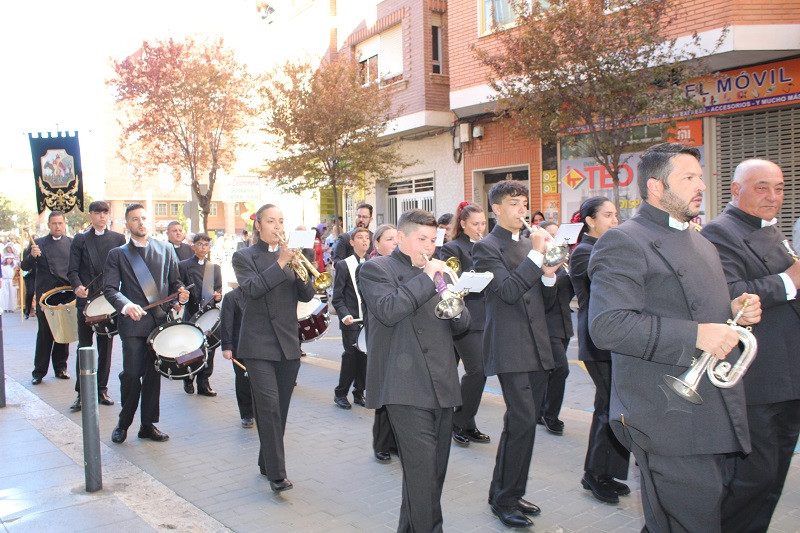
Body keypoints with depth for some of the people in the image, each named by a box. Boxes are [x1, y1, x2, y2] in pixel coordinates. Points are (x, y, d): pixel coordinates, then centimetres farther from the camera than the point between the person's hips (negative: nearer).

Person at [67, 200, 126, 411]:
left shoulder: (118, 239, 8)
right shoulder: (80, 239, 6)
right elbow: (73, 270, 1)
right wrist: (77, 286, -18)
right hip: (86, 300, -1)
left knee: (106, 347, 8)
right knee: (84, 347, 3)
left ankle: (102, 389, 18)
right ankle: (81, 393, 10)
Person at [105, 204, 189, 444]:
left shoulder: (166, 249, 13)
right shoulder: (117, 254, 6)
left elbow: (174, 281, 14)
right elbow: (110, 288, -4)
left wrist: (181, 293, -9)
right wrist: (126, 305, -23)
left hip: (160, 320, 2)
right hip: (133, 323, -2)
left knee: (154, 374, 8)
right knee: (132, 374, -5)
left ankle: (148, 425, 20)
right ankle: (123, 424, 15)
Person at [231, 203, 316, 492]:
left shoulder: (291, 255, 12)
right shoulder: (244, 257, 2)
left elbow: (306, 295, 3)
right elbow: (252, 288, -16)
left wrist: (299, 269, -14)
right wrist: (281, 263, -21)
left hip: (288, 342, 4)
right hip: (258, 343, -4)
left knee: (280, 408, 10)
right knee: (269, 406, -12)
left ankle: (267, 462, 28)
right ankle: (276, 473, -6)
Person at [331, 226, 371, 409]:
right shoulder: (344, 265, -2)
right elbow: (337, 298, -5)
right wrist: (345, 315, -18)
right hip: (352, 320, -4)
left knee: (365, 356, 6)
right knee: (351, 356, -3)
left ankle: (359, 393, 21)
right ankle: (340, 394, 13)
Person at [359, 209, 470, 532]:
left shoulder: (436, 272, 20)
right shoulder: (376, 269, 0)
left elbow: (460, 327, 19)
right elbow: (387, 310, -19)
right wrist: (426, 277, -14)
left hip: (442, 386, 7)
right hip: (407, 388, -6)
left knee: (435, 470, 12)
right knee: (422, 471, -8)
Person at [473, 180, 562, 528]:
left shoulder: (531, 246, 16)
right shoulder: (486, 247, -5)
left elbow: (545, 301, 15)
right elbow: (508, 291, -20)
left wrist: (549, 275, -4)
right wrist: (537, 254, -19)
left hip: (538, 348, 7)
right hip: (510, 349, -7)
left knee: (524, 422, 12)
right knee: (522, 421, -11)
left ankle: (508, 492, 26)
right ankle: (504, 500, 4)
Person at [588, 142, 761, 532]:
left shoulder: (702, 246, 18)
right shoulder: (623, 243, -13)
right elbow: (607, 326, -24)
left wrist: (735, 312, 6)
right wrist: (695, 335, -26)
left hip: (718, 421, 9)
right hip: (672, 425, -9)